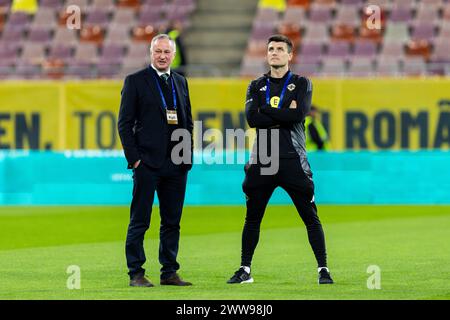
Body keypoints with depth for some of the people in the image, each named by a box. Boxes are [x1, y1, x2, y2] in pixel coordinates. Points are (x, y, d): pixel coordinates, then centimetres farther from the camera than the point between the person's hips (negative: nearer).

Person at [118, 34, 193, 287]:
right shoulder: (135, 81, -1)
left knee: (172, 222, 7)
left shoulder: (180, 82, 15)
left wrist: (188, 156, 9)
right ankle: (136, 273, 3)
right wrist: (133, 158, -9)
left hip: (176, 164, 5)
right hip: (147, 162, -5)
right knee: (139, 222, -1)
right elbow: (125, 123, -3)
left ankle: (169, 273, 14)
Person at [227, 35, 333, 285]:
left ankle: (323, 269, 1)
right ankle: (245, 269, 15)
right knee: (252, 217, 7)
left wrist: (266, 110, -6)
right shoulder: (257, 86, 13)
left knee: (310, 217, -3)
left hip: (292, 160, -3)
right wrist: (284, 115, -9)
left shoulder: (301, 84, 6)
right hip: (262, 160, 3)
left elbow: (298, 115, -12)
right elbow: (252, 118, -4)